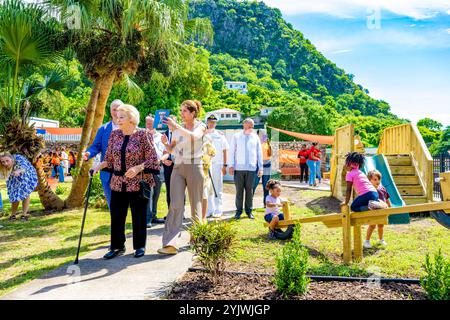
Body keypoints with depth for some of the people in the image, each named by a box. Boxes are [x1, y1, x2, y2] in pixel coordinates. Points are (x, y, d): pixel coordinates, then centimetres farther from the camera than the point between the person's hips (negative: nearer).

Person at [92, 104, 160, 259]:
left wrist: (137, 168, -21)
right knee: (116, 215, 7)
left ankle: (140, 246, 23)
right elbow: (109, 158, 11)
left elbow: (152, 159, -8)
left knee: (139, 216, 6)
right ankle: (117, 246, 22)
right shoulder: (114, 134, 7)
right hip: (118, 183, 4)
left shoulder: (143, 134, -8)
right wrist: (99, 165, -6)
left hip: (138, 183, -4)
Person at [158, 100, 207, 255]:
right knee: (176, 205, -9)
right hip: (178, 168, 3)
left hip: (194, 167, -3)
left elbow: (193, 136, -23)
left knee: (195, 205, 6)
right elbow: (171, 150, 15)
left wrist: (176, 126, -24)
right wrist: (165, 142, -5)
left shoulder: (200, 126, 1)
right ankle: (170, 244, -14)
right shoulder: (177, 128, 12)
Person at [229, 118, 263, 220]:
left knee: (249, 190, 4)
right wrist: (231, 165, -2)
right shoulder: (236, 136, 7)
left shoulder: (255, 137, 10)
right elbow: (232, 151, 6)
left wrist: (260, 167, 7)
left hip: (251, 168, 1)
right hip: (239, 168, -1)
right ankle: (238, 211, 9)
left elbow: (259, 153, 11)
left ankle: (249, 211, 12)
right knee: (239, 190, 1)